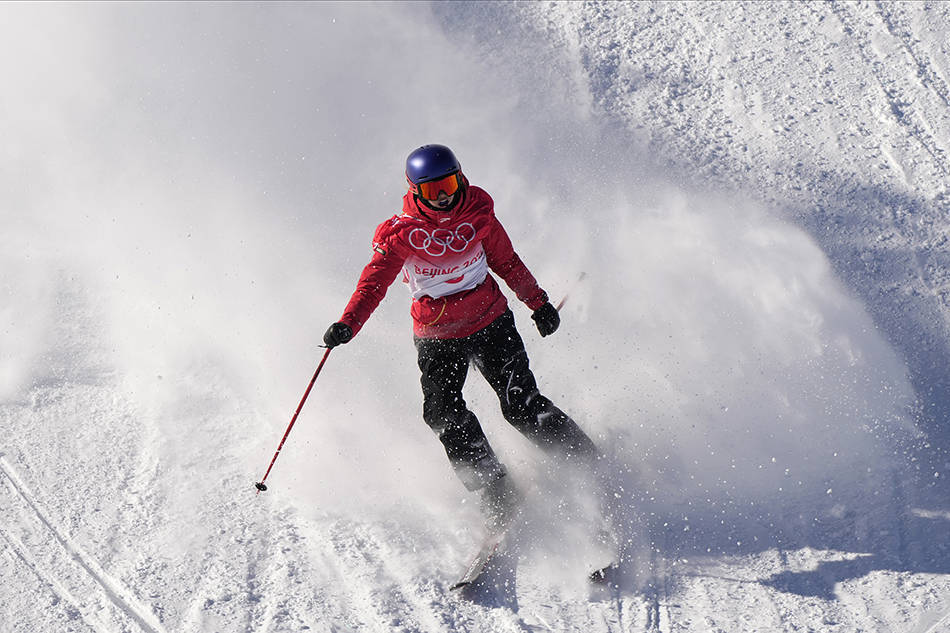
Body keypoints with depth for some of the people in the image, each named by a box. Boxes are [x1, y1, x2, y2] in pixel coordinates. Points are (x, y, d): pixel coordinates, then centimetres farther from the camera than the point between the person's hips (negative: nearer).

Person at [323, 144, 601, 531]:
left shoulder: (479, 214, -5)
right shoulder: (401, 234, -12)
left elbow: (507, 262, 9)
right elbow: (374, 282, -14)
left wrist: (538, 302, 16)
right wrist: (347, 325, -30)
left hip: (491, 321, 0)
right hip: (436, 337, 0)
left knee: (520, 404, -11)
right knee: (443, 413, -16)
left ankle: (588, 462, 2)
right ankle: (496, 490, -5)